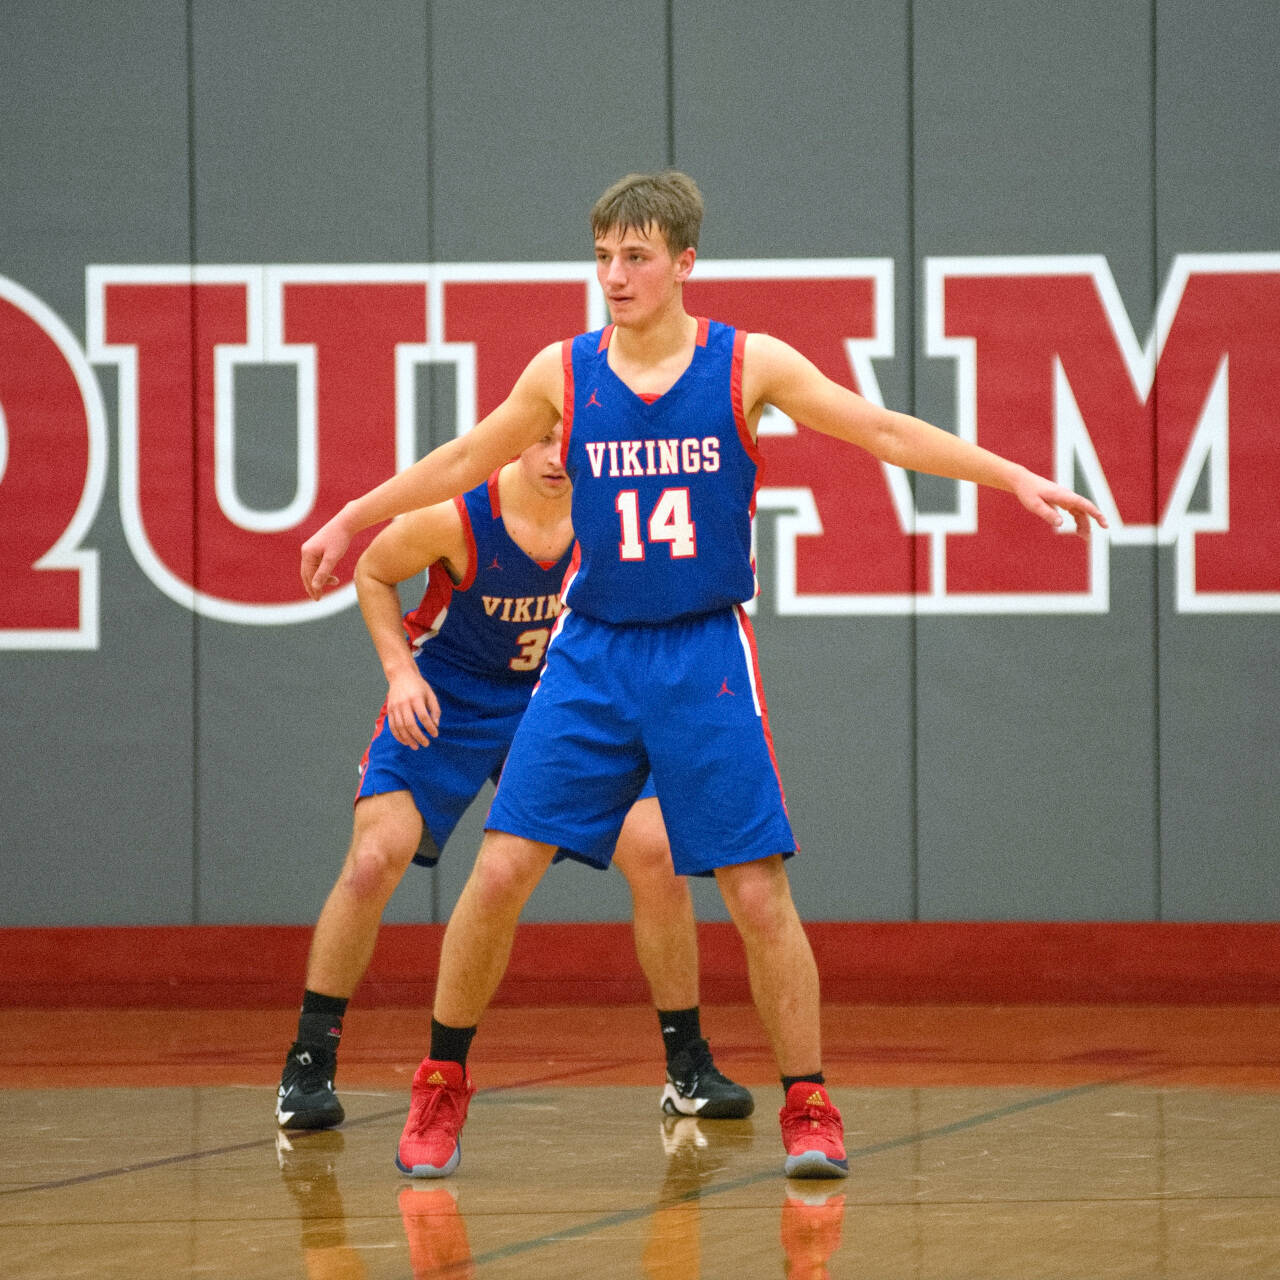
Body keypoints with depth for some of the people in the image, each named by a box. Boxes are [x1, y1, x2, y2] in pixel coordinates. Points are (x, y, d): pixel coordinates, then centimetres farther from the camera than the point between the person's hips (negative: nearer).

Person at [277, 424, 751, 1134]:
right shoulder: (457, 515, -27)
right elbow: (373, 572, -7)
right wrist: (399, 669, -18)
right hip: (449, 693, -2)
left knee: (656, 852, -9)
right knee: (374, 858, -19)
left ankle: (689, 1069, 6)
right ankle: (308, 1066, -4)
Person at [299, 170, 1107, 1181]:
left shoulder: (748, 366, -5)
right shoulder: (564, 373, 1)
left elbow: (884, 432, -3)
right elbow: (463, 463, 15)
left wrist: (1012, 477, -10)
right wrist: (353, 520, 23)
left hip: (704, 655, -1)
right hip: (592, 651, 2)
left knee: (757, 891, -6)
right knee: (501, 870, -6)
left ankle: (809, 1108, 6)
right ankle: (442, 1086, 10)